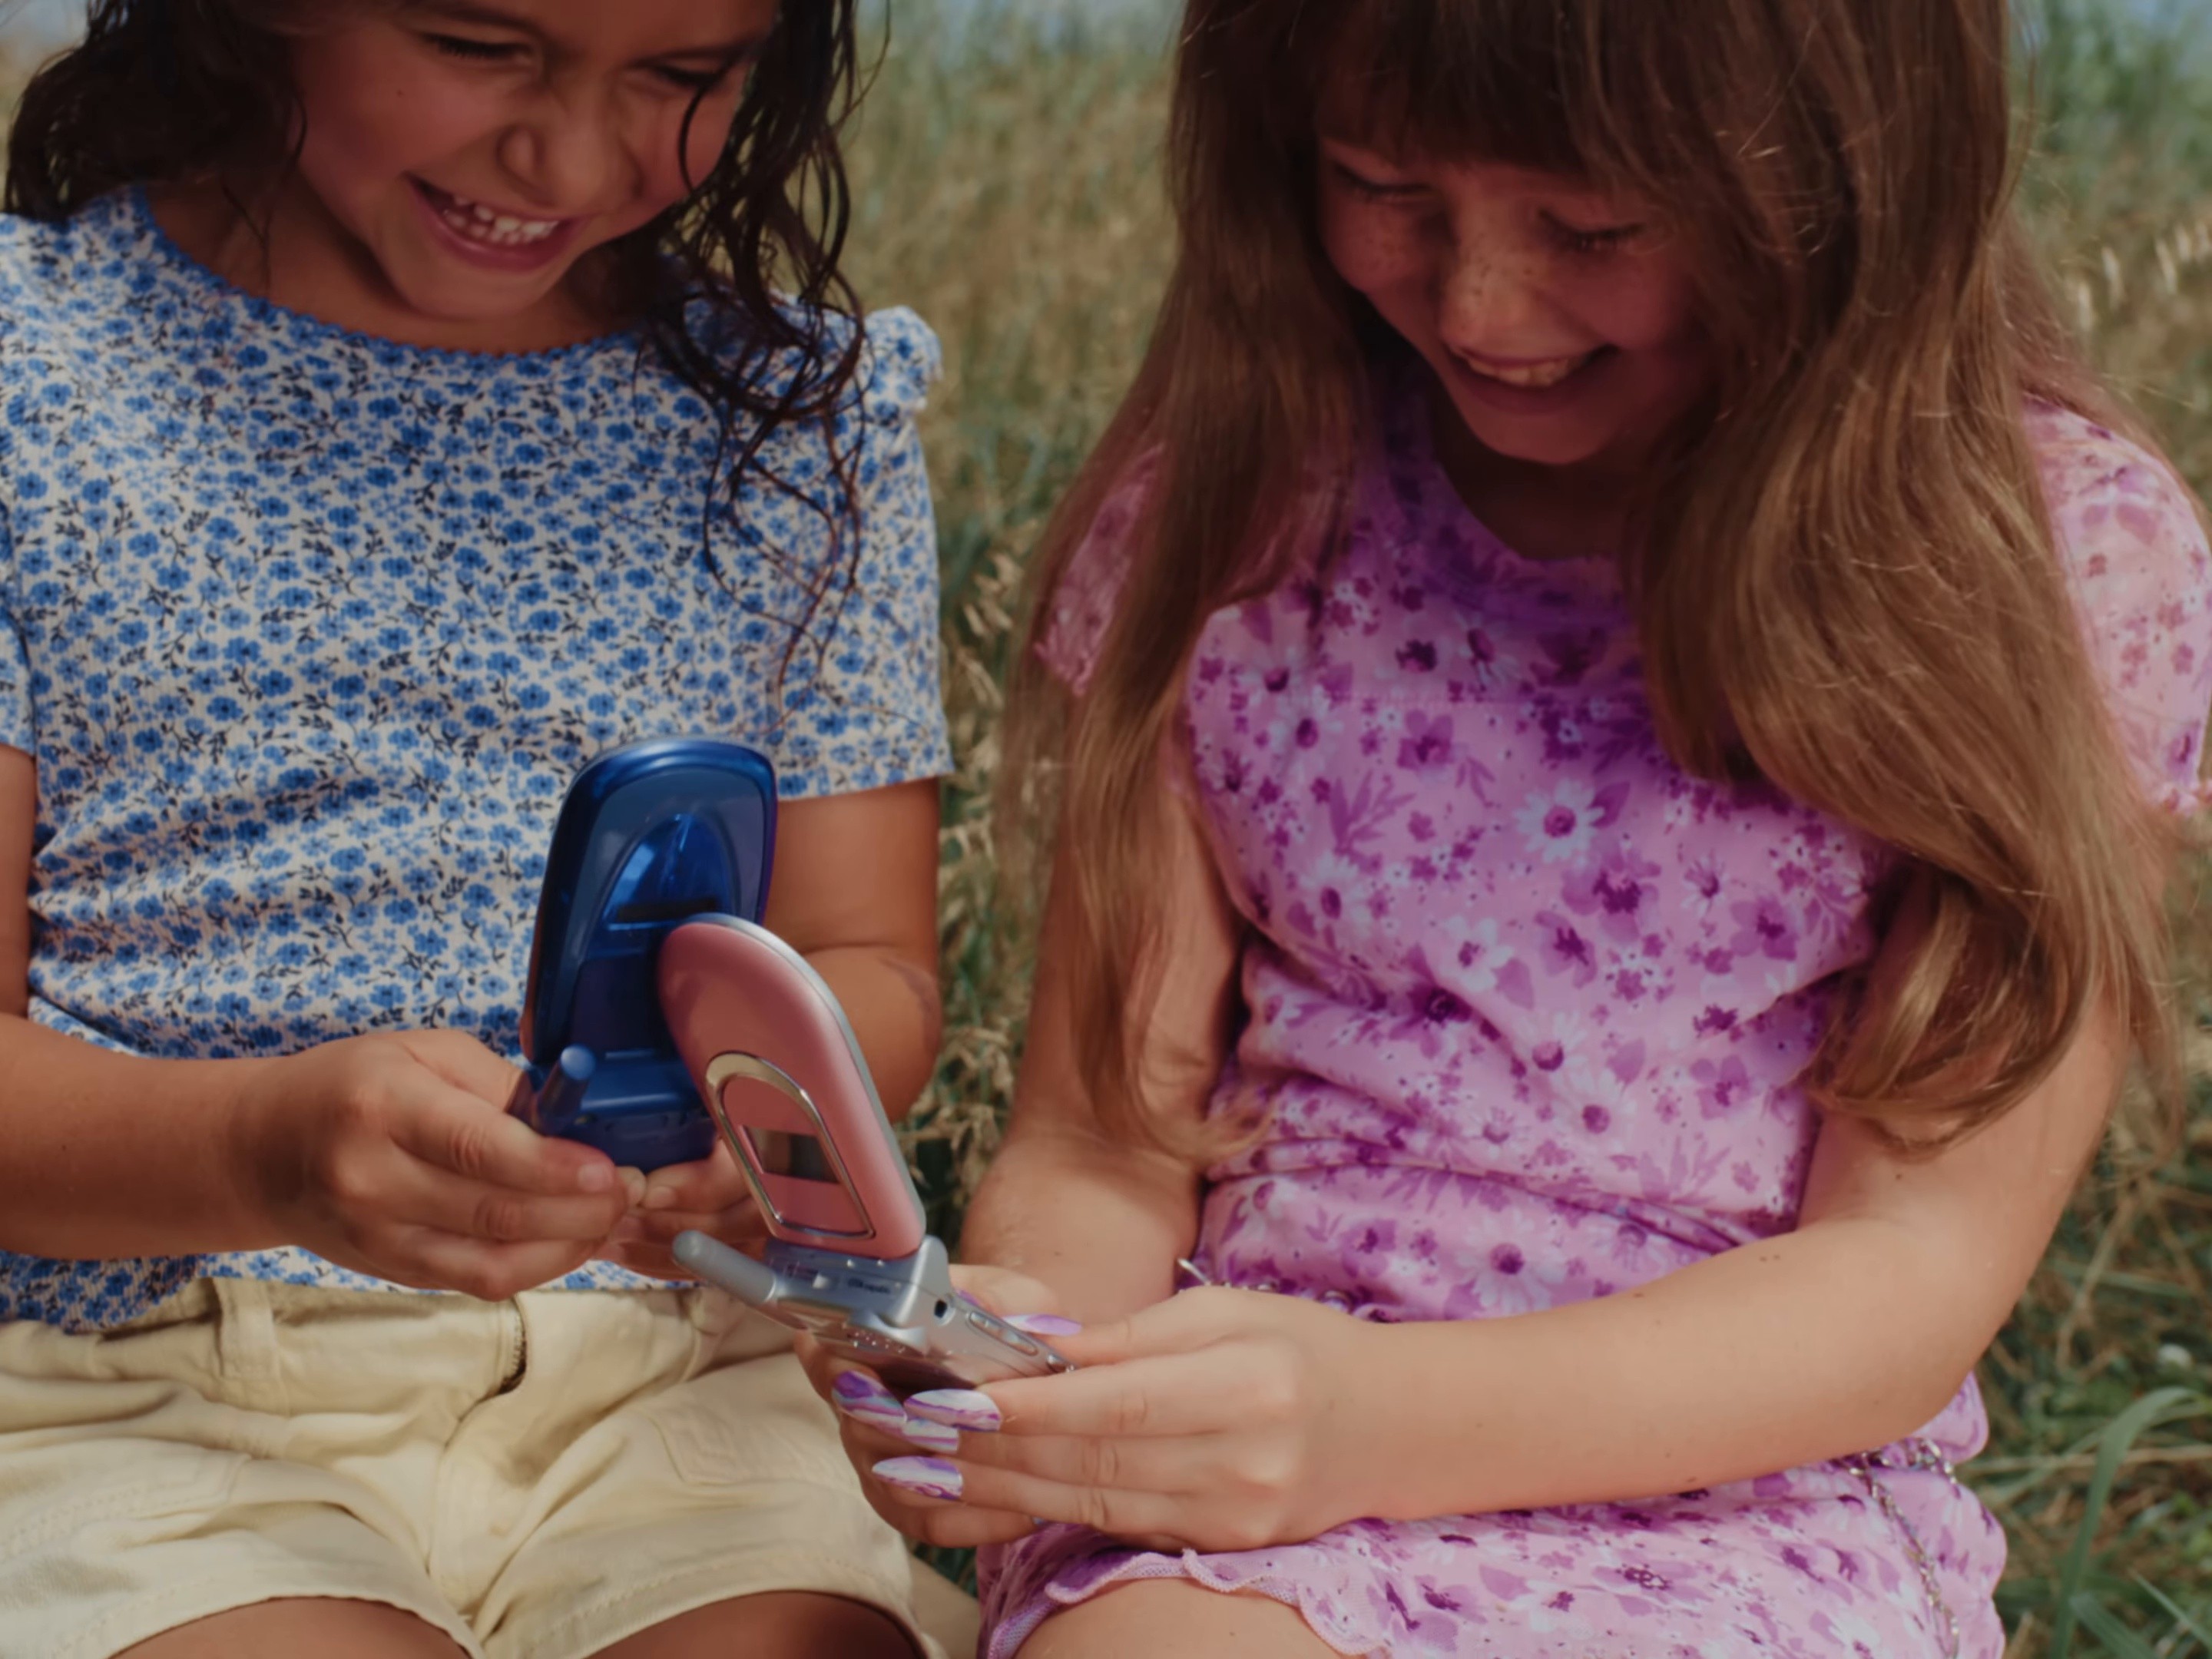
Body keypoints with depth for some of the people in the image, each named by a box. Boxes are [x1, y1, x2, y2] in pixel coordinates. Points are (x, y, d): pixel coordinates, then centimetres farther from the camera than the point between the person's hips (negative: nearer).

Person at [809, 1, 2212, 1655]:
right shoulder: (1232, 499, 5)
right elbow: (1104, 1140, 6)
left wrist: (1395, 1412, -23)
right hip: (1241, 1469, 1)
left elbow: (1921, 1264, -8)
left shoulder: (2069, 552, -3)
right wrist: (1015, 1340, -18)